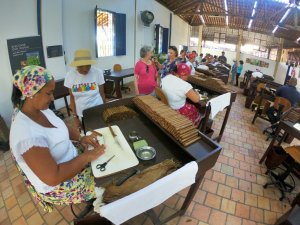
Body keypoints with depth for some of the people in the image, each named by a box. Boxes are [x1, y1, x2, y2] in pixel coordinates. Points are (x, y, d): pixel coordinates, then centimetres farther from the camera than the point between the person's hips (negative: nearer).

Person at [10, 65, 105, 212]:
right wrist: (86, 156, -26)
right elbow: (53, 177, -33)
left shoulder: (42, 110, -8)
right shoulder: (27, 135, -35)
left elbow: (62, 127, 9)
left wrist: (81, 138, -8)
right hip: (59, 188, -8)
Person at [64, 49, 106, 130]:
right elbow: (72, 97, -1)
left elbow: (102, 94, -4)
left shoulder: (98, 72, -13)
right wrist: (75, 117, 0)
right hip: (81, 114, 1)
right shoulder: (70, 75, -9)